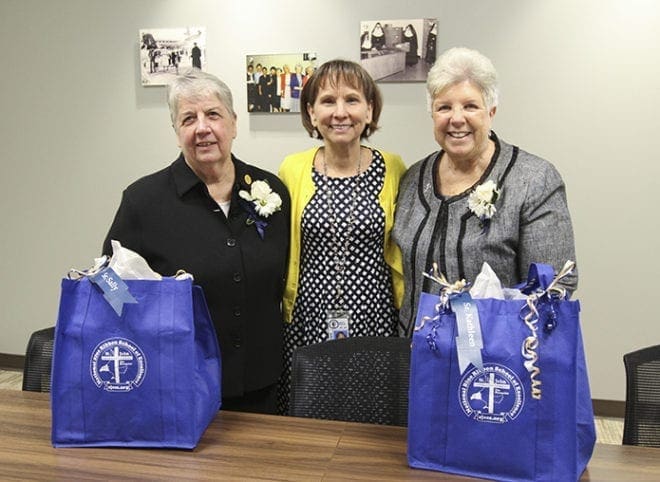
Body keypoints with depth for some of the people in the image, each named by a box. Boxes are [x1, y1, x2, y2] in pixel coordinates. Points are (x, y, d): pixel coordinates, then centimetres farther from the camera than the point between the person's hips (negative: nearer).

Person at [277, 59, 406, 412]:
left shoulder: (394, 170, 0)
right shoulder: (292, 170, 1)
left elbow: (399, 255, 8)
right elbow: (281, 253, 10)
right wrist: (285, 310, 9)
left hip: (374, 321, 0)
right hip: (307, 322, 1)